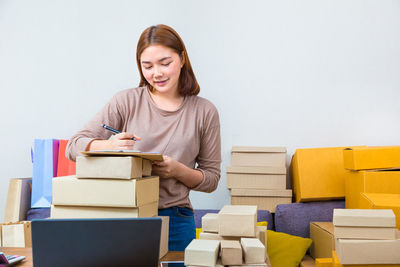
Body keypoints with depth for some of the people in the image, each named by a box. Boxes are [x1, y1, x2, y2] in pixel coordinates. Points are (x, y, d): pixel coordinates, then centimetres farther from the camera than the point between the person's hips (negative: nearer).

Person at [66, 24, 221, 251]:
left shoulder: (204, 112, 1)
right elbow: (74, 147, -3)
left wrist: (178, 170, -14)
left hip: (175, 220, 0)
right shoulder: (126, 102, 0)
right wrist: (109, 145, -23)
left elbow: (212, 178, 5)